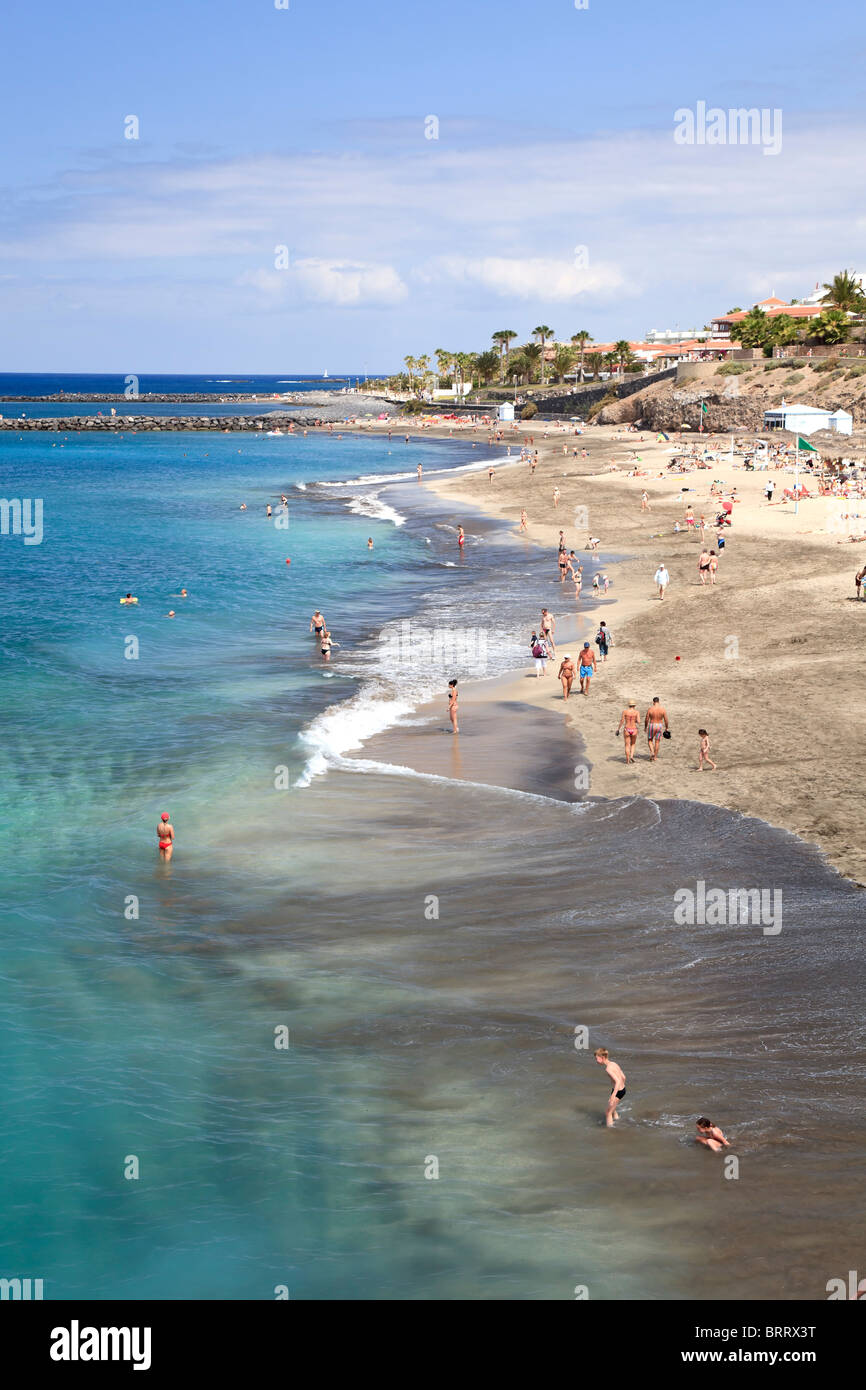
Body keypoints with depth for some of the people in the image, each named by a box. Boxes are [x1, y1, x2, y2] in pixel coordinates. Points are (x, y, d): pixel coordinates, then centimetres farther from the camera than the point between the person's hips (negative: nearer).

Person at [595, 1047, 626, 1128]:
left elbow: (618, 1081, -31)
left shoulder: (608, 1068, -22)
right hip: (623, 1089, 9)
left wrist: (613, 1096, -35)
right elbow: (623, 1077, 13)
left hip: (617, 1092, -9)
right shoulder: (614, 1064, 5)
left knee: (608, 1113, 4)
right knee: (612, 1109, 30)